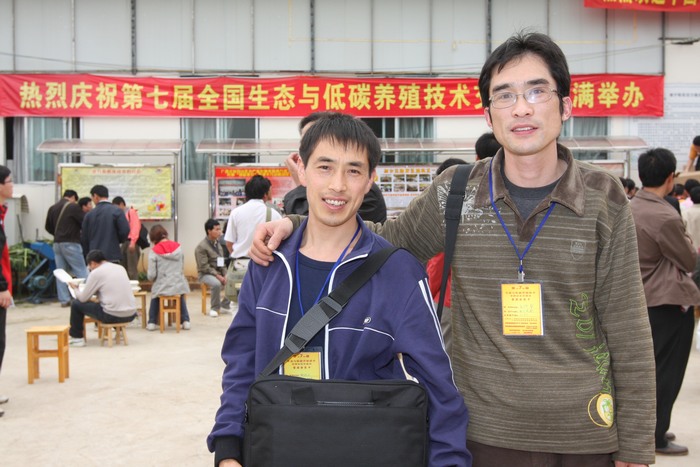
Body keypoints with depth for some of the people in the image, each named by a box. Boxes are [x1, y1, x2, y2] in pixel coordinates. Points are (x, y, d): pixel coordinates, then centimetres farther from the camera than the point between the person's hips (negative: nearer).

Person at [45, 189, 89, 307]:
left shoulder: (53, 208, 9)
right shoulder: (73, 207, -9)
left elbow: (48, 227, 16)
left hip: (57, 243, 6)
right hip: (70, 243, -6)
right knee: (81, 271, -2)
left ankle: (64, 299, 7)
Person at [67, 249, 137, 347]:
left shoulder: (96, 272, -5)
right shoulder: (121, 268, 12)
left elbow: (83, 298, 1)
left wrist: (76, 288, 21)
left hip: (112, 316, -6)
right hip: (131, 315, 7)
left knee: (76, 304, 12)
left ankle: (77, 338, 21)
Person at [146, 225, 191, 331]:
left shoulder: (154, 251, -10)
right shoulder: (178, 247, 0)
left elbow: (151, 276, -10)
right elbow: (182, 268, 6)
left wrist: (154, 279, 12)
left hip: (162, 287, -2)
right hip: (179, 286, 2)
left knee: (155, 296, 32)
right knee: (181, 297, 37)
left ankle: (152, 322, 28)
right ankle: (185, 321, 28)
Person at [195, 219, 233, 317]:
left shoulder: (218, 244, 9)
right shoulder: (201, 247, -13)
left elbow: (222, 262, 11)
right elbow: (204, 266, -17)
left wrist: (224, 275, -4)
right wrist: (217, 275, -22)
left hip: (219, 273, 7)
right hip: (206, 274, -7)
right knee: (216, 283, -36)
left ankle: (224, 305, 2)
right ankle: (214, 308, -15)